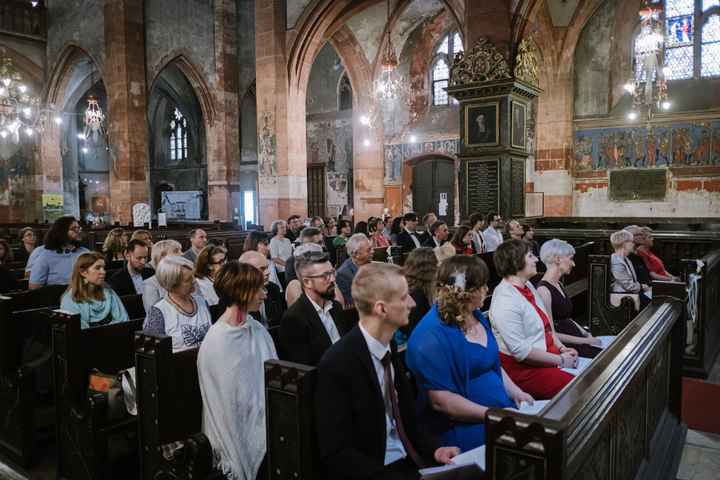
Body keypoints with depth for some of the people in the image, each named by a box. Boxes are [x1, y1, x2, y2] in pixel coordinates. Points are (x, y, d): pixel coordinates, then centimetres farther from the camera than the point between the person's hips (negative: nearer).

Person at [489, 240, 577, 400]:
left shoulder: (528, 286, 8)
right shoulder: (505, 300, -21)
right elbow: (520, 351, -22)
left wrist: (561, 348, 5)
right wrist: (560, 360, -14)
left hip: (549, 356, 9)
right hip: (523, 369, -9)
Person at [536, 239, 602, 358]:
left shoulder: (559, 285, 13)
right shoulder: (543, 290, -16)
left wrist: (586, 334, 6)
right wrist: (585, 341, -13)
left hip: (576, 339, 9)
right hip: (563, 345, -9)